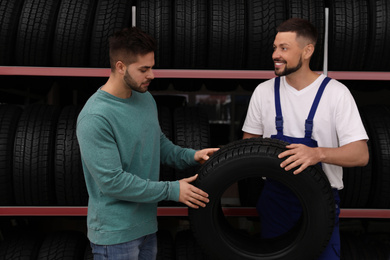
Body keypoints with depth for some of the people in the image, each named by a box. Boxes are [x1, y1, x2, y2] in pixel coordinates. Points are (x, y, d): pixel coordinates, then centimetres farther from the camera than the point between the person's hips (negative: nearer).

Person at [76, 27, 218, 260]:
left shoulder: (146, 99, 4)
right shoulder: (94, 118, -23)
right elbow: (112, 181, -24)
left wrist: (191, 156, -4)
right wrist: (172, 190, -19)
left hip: (147, 223, 8)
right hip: (115, 233, -7)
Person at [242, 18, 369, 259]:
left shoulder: (336, 92, -10)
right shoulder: (264, 91, 1)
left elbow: (361, 154, -15)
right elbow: (250, 139, 11)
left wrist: (317, 153, -33)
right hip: (275, 197, 3)